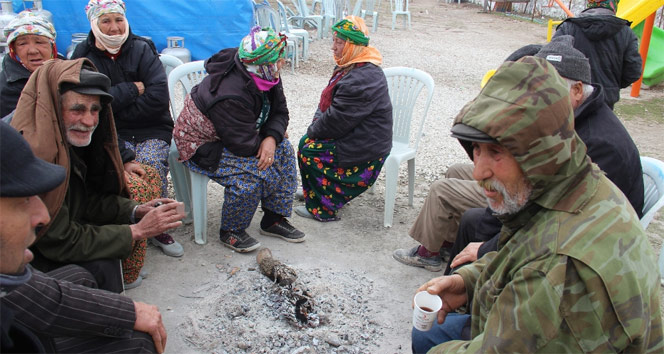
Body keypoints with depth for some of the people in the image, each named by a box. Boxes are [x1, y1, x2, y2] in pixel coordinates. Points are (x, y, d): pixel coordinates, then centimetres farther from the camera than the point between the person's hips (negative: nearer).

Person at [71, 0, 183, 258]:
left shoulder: (142, 50, 1)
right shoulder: (84, 56, 4)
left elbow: (158, 98, -11)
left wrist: (116, 110, -9)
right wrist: (133, 89, -11)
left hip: (152, 130, 0)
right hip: (111, 134, 0)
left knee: (151, 163, -28)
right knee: (122, 164, -30)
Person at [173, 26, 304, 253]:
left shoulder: (266, 78, -9)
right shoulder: (231, 96, -36)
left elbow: (280, 112, -1)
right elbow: (245, 145, -32)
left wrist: (272, 137, -21)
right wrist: (267, 140, -11)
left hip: (238, 136, 9)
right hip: (201, 145, -9)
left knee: (283, 150, -5)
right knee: (252, 171, -30)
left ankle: (274, 220, 6)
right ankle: (231, 232, -6)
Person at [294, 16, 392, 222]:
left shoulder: (362, 80, -28)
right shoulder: (349, 66, 7)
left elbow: (338, 119, -26)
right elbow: (327, 103, 15)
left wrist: (313, 131, -10)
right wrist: (316, 125, 0)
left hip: (365, 149, -10)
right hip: (355, 137, 10)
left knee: (308, 153, -10)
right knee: (306, 141, 12)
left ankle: (322, 210, 4)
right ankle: (312, 190, 30)